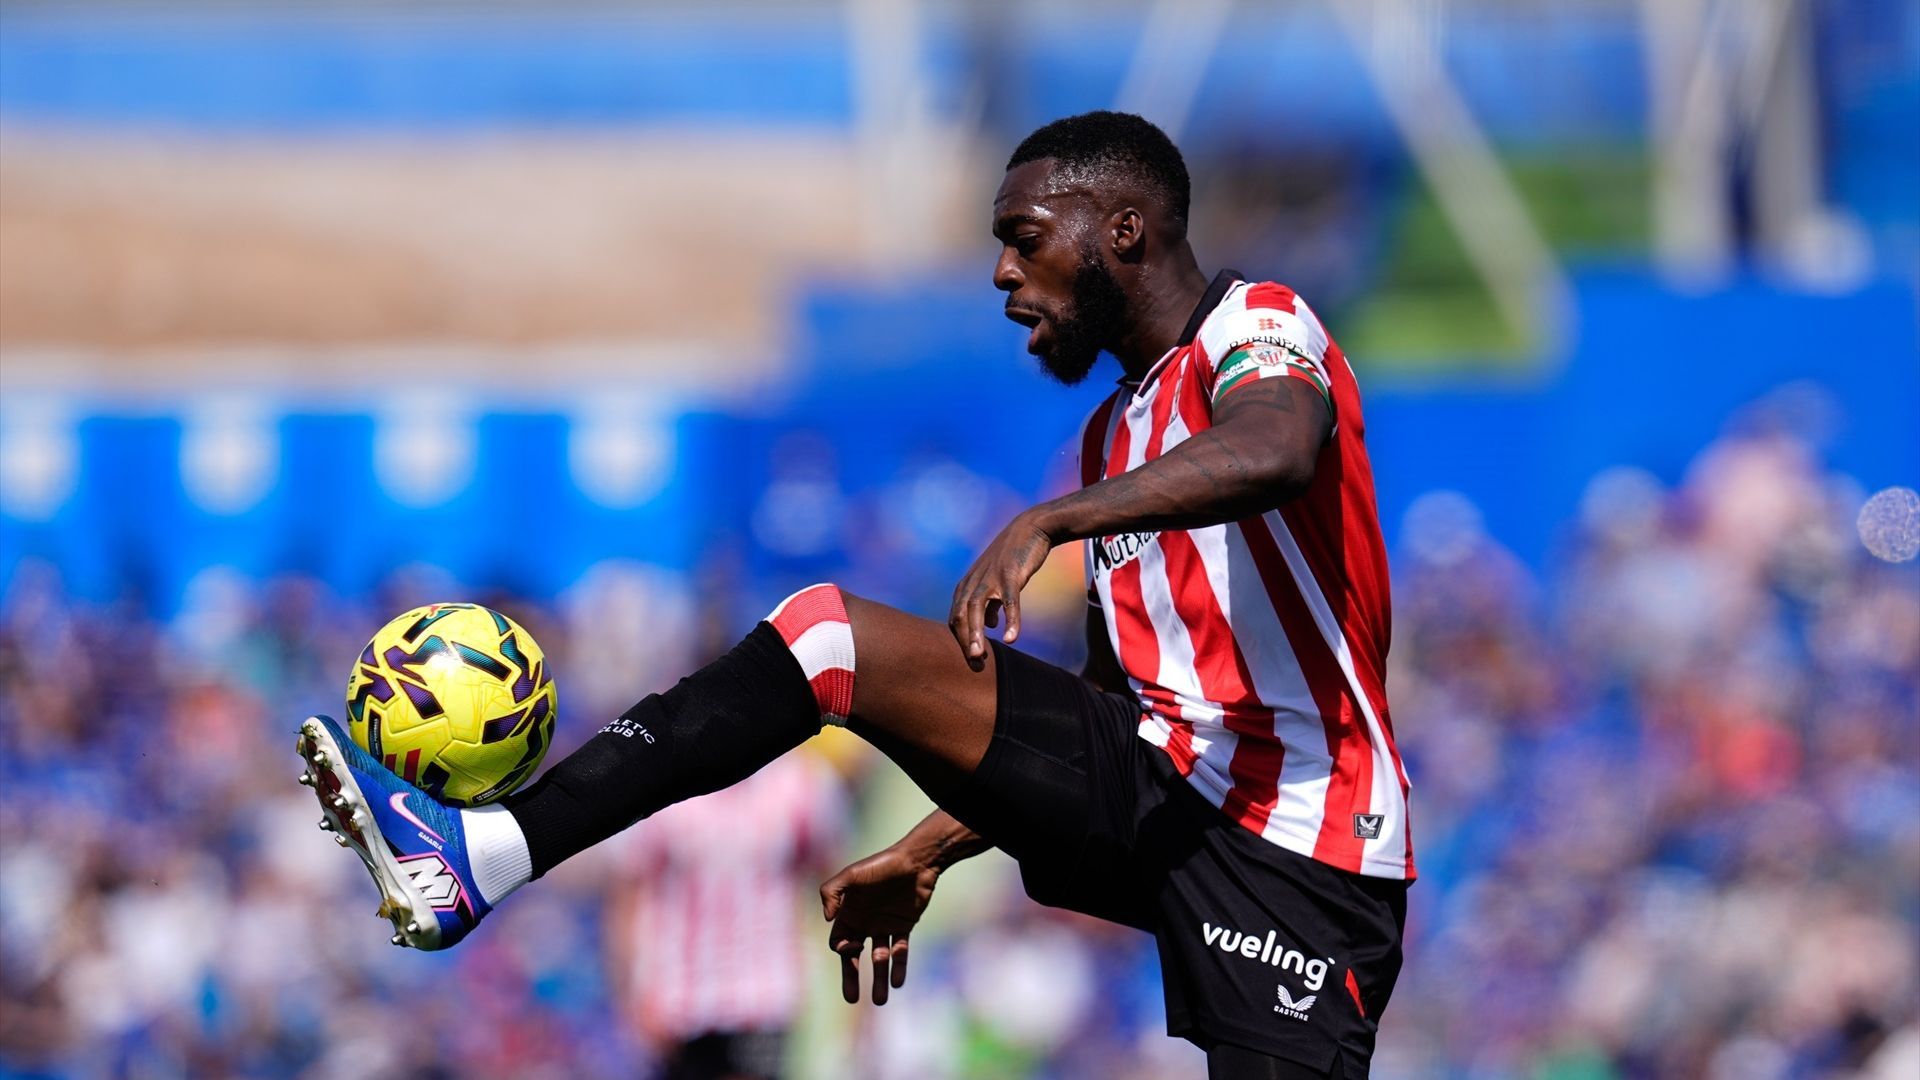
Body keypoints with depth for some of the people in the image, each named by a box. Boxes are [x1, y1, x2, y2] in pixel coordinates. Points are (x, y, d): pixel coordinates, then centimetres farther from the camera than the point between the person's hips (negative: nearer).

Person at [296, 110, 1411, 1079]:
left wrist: (1046, 523, -40)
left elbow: (1274, 455, -30)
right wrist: (926, 857, 24)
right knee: (830, 635, -4)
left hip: (1290, 846, -7)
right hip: (1161, 795, 7)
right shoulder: (1114, 433, 23)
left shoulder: (1258, 328, -4)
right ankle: (477, 855, -13)